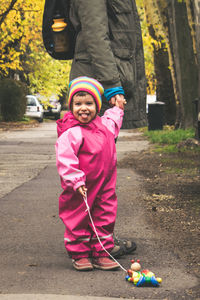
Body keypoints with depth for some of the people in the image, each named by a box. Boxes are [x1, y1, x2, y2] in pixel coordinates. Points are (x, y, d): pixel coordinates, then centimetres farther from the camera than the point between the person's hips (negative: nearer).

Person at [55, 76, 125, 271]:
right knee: (78, 220, 3)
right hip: (81, 189, -6)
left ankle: (101, 253, 19)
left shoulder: (104, 126, 7)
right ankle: (79, 255, 16)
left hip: (105, 186, 6)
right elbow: (64, 159, -23)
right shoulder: (71, 133, -18)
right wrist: (76, 182, -26)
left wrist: (118, 109, 39)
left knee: (104, 218, 9)